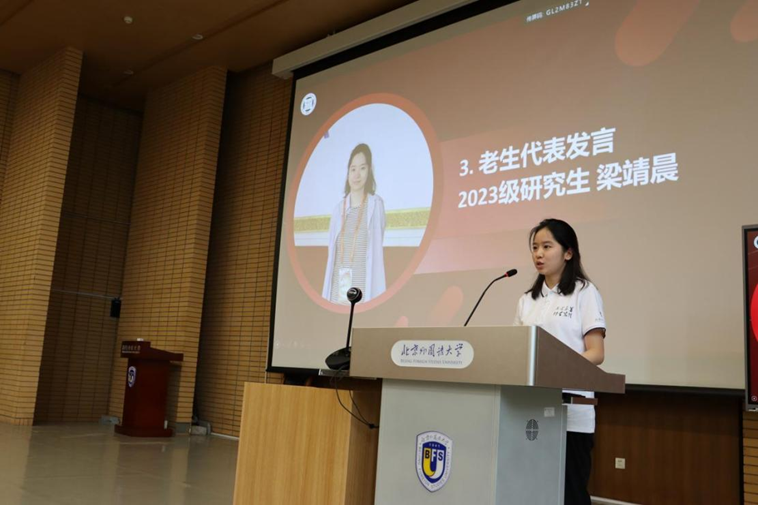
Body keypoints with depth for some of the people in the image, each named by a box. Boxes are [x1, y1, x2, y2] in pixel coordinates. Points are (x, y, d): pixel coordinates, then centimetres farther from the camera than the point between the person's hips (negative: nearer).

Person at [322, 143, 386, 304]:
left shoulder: (376, 205, -1)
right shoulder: (338, 209, 13)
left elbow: (377, 252, -4)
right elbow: (331, 255, 15)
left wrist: (376, 300, -8)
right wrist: (325, 296, 11)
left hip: (362, 292, -4)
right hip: (337, 292, 4)